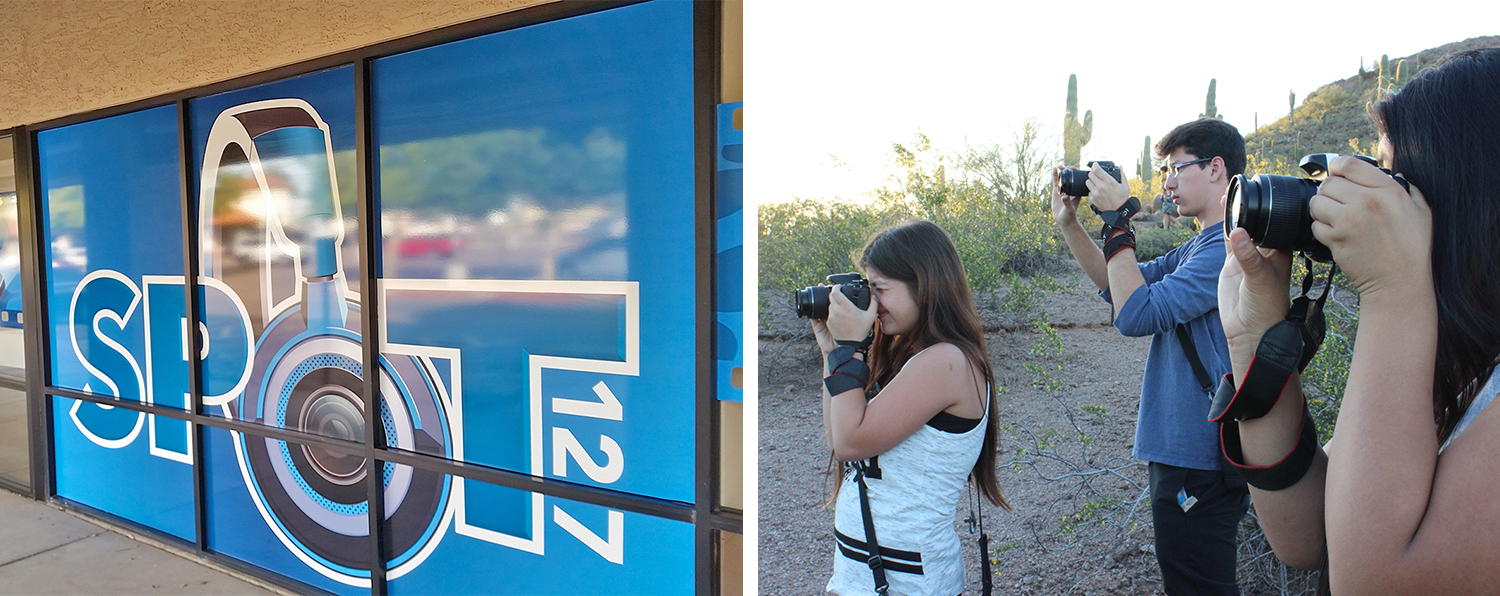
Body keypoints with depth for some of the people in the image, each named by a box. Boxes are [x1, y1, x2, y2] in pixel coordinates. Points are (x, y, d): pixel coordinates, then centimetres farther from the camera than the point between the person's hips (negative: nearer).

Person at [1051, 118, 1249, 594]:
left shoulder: (1229, 248, -20)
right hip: (1182, 449, 10)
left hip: (1198, 462, -10)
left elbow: (1136, 313, -26)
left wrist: (1116, 223, -20)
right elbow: (1121, 287, 15)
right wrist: (1069, 225, 6)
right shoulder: (1198, 246, 13)